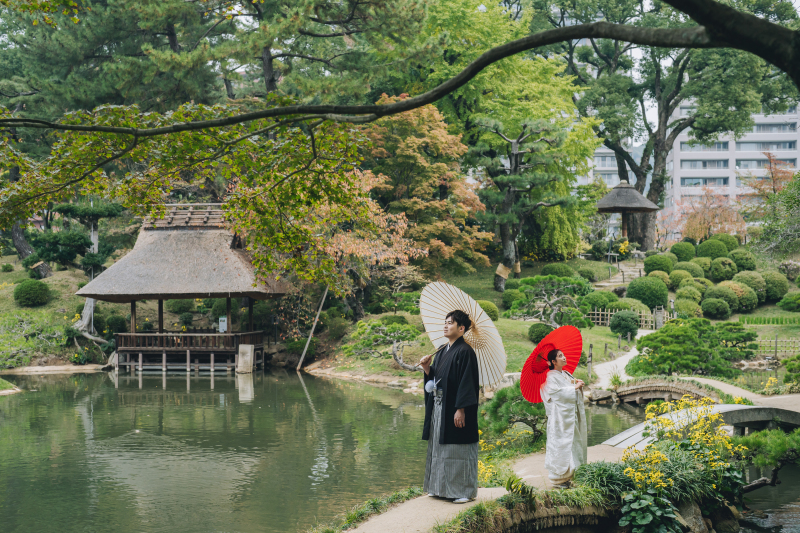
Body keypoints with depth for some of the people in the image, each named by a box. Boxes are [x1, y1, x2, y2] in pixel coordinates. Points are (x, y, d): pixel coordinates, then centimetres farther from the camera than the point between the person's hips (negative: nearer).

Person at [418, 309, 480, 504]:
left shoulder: (465, 352, -12)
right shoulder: (442, 351, 14)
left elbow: (467, 382, -17)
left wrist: (460, 409, -21)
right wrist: (427, 368, -1)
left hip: (454, 408, -9)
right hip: (439, 407, 9)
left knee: (458, 450, -3)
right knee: (440, 448, 13)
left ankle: (464, 490, 5)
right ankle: (441, 487, 21)